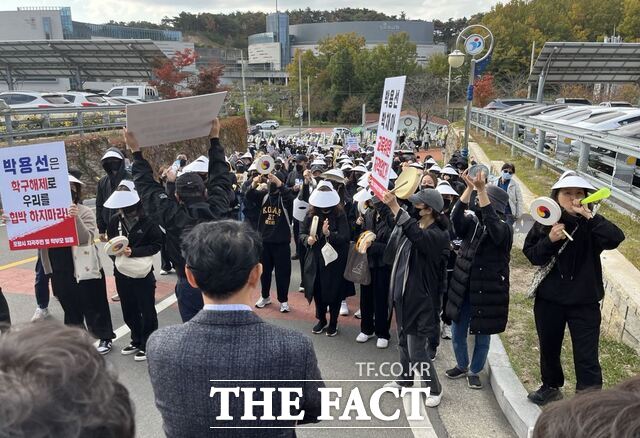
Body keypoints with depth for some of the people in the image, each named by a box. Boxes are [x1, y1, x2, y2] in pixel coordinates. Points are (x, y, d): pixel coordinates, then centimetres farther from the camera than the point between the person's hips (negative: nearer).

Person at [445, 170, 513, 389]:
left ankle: (474, 371, 33)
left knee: (482, 337, 11)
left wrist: (481, 189, -38)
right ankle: (462, 365, 38)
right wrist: (470, 188, -28)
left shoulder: (504, 230, -10)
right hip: (463, 290, 4)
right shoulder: (471, 223, 2)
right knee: (457, 333, 14)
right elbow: (456, 217, -19)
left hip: (488, 293, -4)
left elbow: (491, 223, -32)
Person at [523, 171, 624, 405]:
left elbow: (616, 238, -26)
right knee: (549, 349, 20)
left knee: (587, 358, -4)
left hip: (584, 302, -2)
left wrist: (589, 216, -32)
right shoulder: (545, 222, -3)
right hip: (549, 299, 3)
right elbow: (531, 255, -3)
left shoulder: (591, 226, -8)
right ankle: (551, 387, 45)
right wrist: (549, 240, -19)